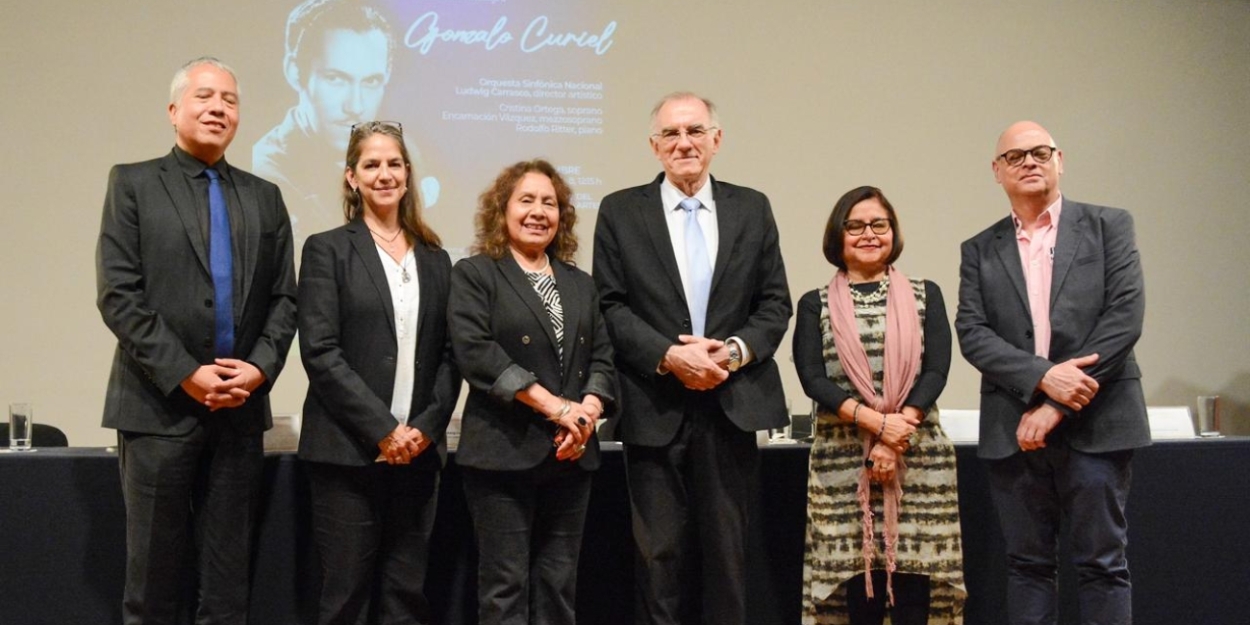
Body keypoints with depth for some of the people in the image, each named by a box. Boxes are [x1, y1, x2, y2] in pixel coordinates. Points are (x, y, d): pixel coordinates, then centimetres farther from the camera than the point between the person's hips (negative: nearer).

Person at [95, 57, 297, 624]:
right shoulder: (133, 183, 2)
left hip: (241, 408, 3)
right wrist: (185, 374, -14)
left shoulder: (264, 198, 13)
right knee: (154, 572, 4)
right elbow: (118, 295, -7)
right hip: (159, 405, -3)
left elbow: (283, 298, 9)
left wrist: (260, 368, -8)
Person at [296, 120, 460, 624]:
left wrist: (424, 427, -6)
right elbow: (320, 352, -8)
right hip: (348, 450, -4)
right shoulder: (328, 250, 1)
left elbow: (450, 355, 10)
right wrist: (383, 430, -13)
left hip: (417, 451, 4)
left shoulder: (435, 259, 13)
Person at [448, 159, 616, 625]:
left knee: (559, 586, 8)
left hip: (570, 455, 5)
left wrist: (588, 411, -10)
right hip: (504, 452, -5)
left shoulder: (580, 284, 18)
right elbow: (476, 352, -12)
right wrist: (554, 406, -17)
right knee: (506, 585, -2)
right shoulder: (475, 274, 1)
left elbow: (602, 358, 12)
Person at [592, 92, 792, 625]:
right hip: (655, 408, -1)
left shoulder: (752, 209, 9)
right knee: (660, 552, 2)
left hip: (732, 404, 2)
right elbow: (611, 306, -2)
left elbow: (775, 304, 7)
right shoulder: (620, 211, 4)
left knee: (726, 549, 8)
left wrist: (734, 350, -11)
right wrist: (669, 356, -14)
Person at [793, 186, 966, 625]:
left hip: (918, 457, 0)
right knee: (855, 572, -2)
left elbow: (936, 371, 1)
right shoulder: (815, 305, 9)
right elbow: (812, 379, -3)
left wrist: (898, 433, -12)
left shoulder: (925, 295, 10)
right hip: (843, 460, 0)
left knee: (914, 576, -3)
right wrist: (877, 422, -15)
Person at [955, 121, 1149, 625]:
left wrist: (1057, 407, -12)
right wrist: (1043, 377, -17)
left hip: (1094, 424, -2)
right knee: (1027, 564, 7)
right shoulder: (979, 251, 12)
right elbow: (971, 334, 0)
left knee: (1102, 563, 1)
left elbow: (1125, 316, -6)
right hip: (1014, 430, 2)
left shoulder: (1108, 226, 5)